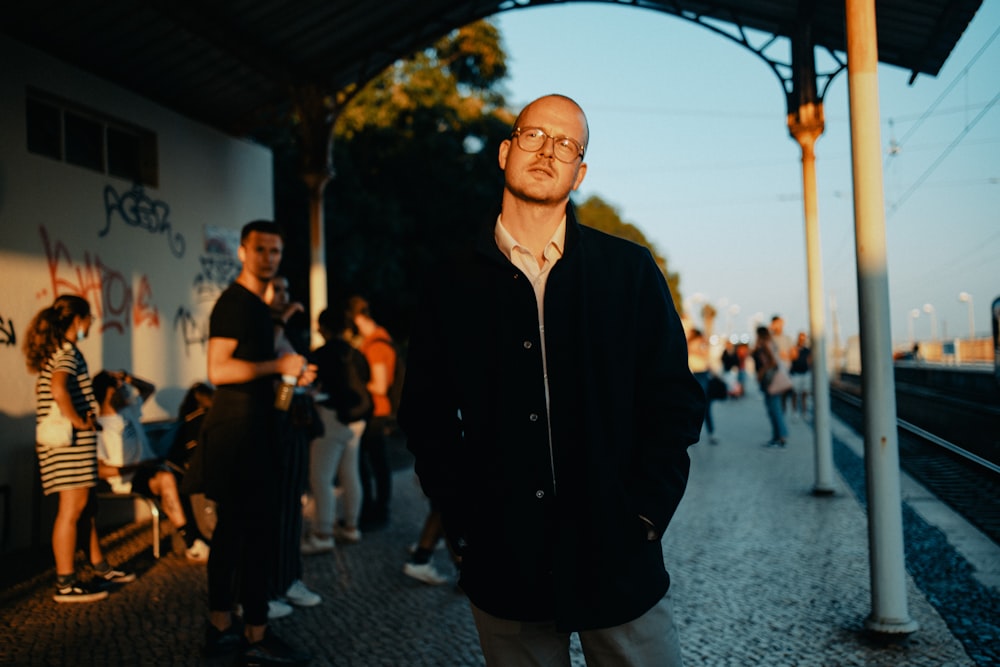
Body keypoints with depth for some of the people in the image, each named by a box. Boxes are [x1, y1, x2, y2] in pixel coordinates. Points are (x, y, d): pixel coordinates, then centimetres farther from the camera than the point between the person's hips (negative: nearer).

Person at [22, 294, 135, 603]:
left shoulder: (54, 350, 16)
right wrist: (79, 422, -20)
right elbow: (58, 388, -31)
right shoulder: (68, 351, -13)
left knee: (86, 505, 15)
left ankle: (100, 567, 24)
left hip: (72, 442, 10)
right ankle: (66, 584, 0)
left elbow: (49, 390, 24)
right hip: (71, 441, -10)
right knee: (72, 507, -5)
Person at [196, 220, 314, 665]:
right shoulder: (234, 303, -12)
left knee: (233, 529, 14)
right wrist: (278, 365, -16)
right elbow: (218, 370, -23)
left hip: (247, 432, 10)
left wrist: (292, 375, 15)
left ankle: (221, 628, 23)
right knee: (258, 532, -6)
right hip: (238, 432, -10)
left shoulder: (255, 305, 19)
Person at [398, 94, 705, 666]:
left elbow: (675, 400, 4)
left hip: (619, 561, 0)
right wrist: (464, 525, -2)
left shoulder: (631, 270, 3)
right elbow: (428, 417, 7)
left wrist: (645, 512, -5)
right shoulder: (453, 283, 3)